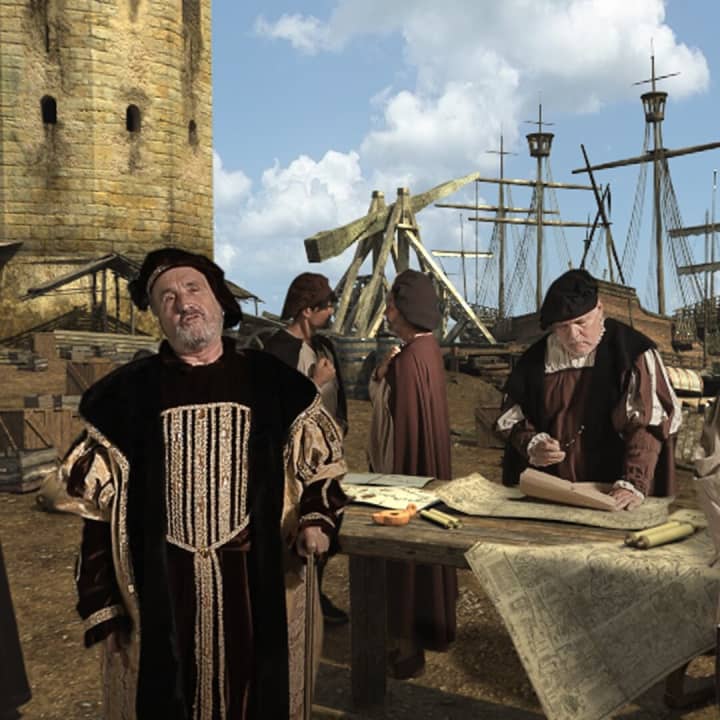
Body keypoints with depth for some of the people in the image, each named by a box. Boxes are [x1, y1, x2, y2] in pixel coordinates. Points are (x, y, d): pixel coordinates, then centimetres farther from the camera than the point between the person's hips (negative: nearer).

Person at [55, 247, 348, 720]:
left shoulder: (273, 383, 2)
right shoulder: (126, 396, 1)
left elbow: (320, 466, 10)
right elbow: (100, 506, 3)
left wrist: (316, 520, -10)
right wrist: (103, 605, 0)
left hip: (261, 585, 1)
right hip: (157, 590, 0)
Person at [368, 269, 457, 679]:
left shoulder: (409, 361, -25)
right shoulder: (428, 348, 5)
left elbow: (400, 425, -23)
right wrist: (383, 377, 4)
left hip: (406, 466, -10)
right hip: (425, 463, 10)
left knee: (403, 550, 2)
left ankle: (406, 643, 15)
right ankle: (428, 624, 37)